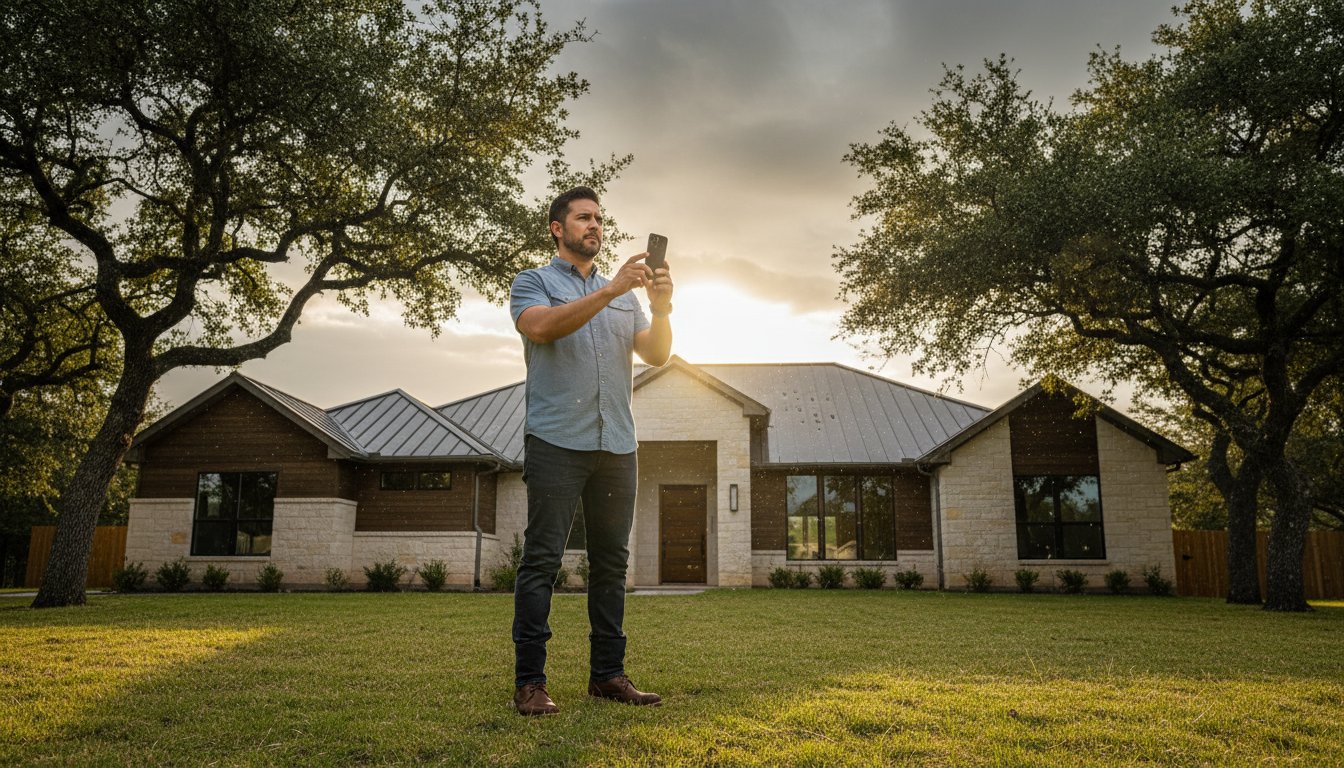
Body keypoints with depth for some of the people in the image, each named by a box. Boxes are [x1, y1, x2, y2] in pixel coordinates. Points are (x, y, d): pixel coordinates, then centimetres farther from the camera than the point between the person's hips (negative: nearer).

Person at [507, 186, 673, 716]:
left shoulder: (625, 294, 22)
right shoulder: (533, 282, 8)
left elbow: (656, 355, 11)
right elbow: (542, 327, -14)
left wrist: (662, 309, -8)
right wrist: (609, 291, -19)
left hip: (617, 445, 5)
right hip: (557, 440, -5)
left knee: (611, 562, 6)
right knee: (542, 559, -6)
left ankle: (608, 673, 13)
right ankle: (529, 681, -1)